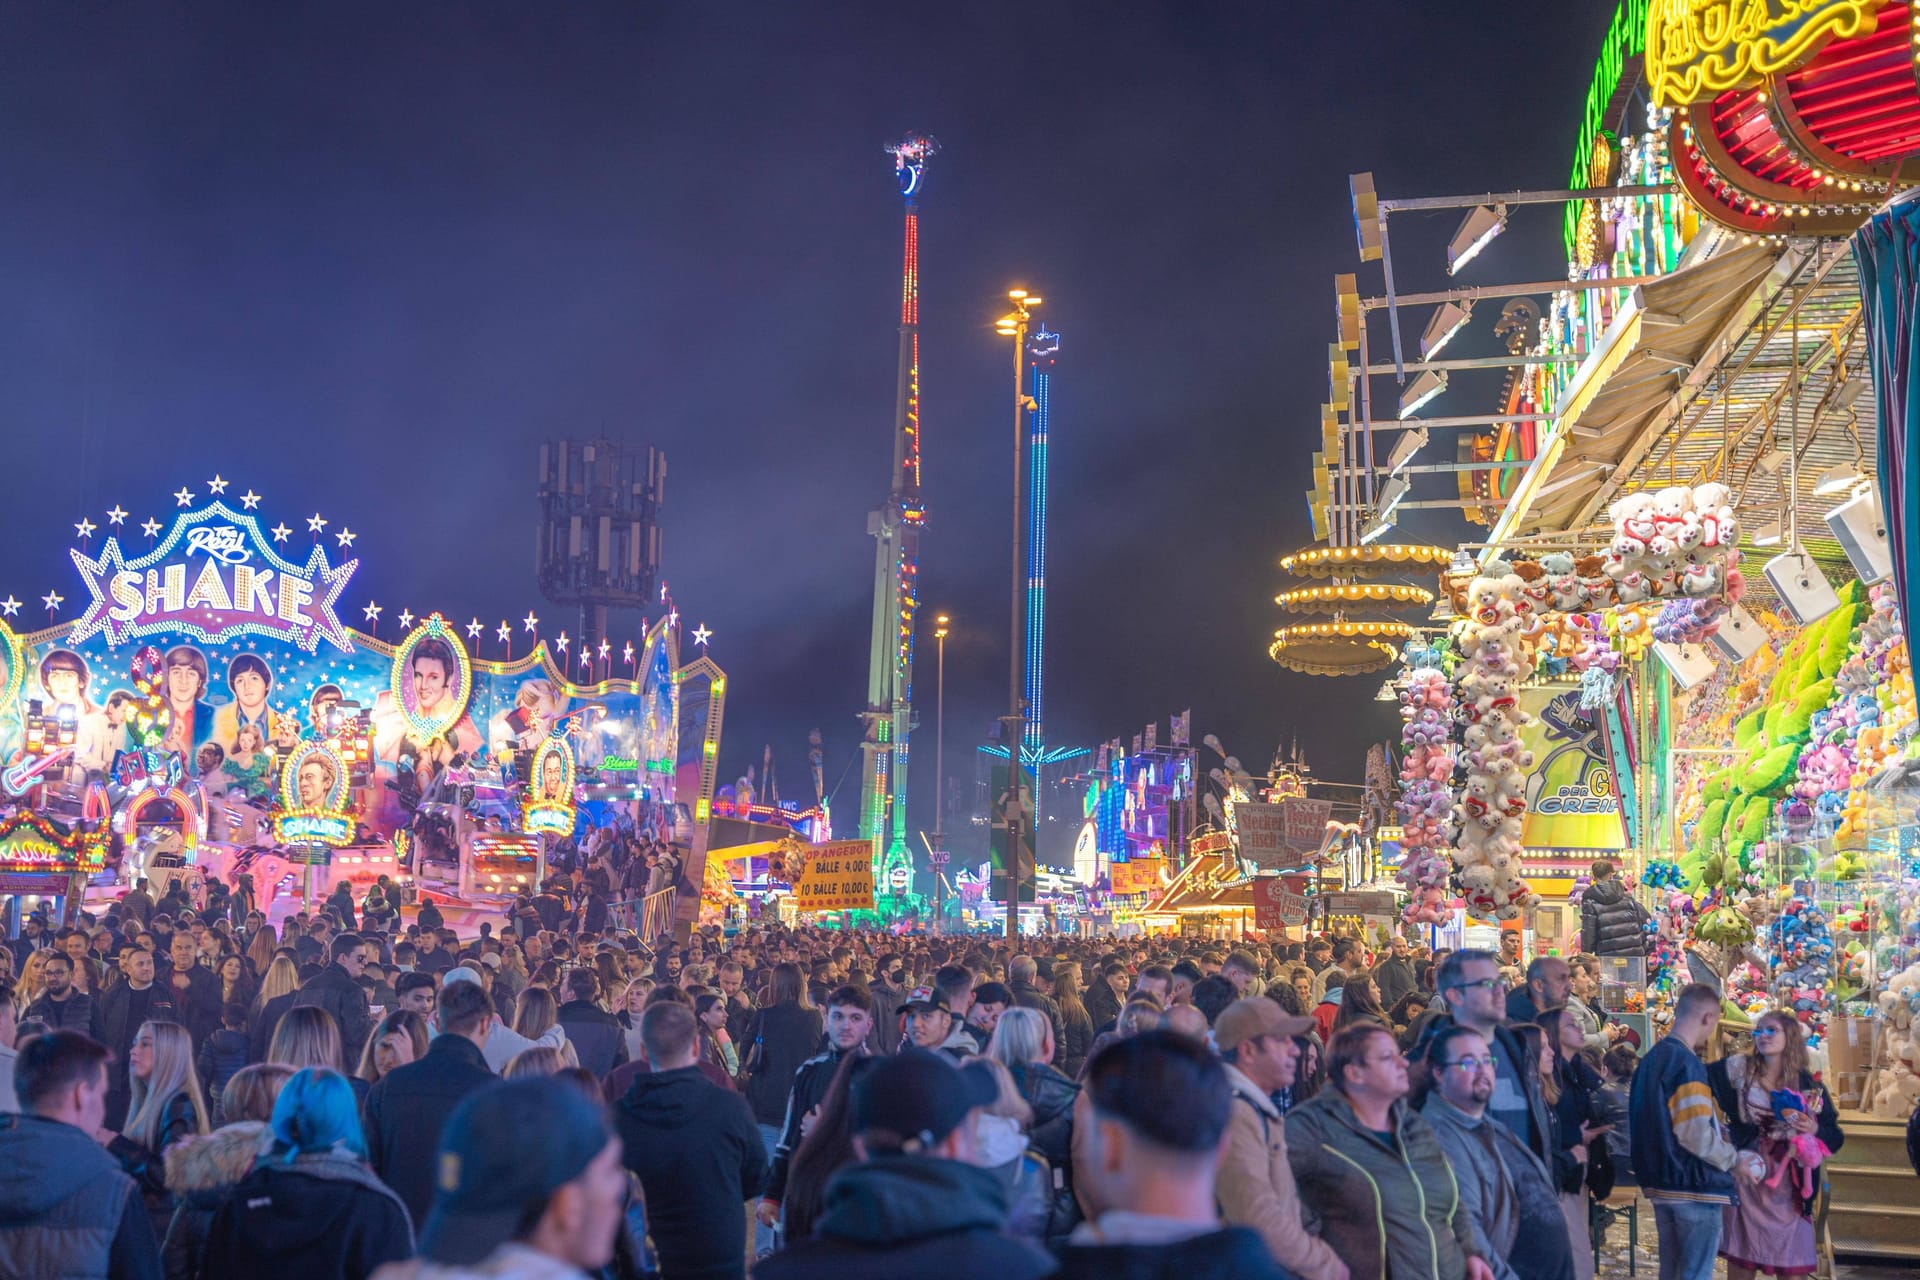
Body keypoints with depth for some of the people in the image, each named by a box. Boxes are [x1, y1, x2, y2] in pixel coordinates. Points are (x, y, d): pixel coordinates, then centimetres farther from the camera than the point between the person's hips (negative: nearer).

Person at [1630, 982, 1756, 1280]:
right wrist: (1735, 1161, -8)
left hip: (1662, 1183, 9)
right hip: (1695, 1187, -9)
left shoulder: (1651, 1059, 10)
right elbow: (1696, 1135, -24)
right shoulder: (1687, 1064, -18)